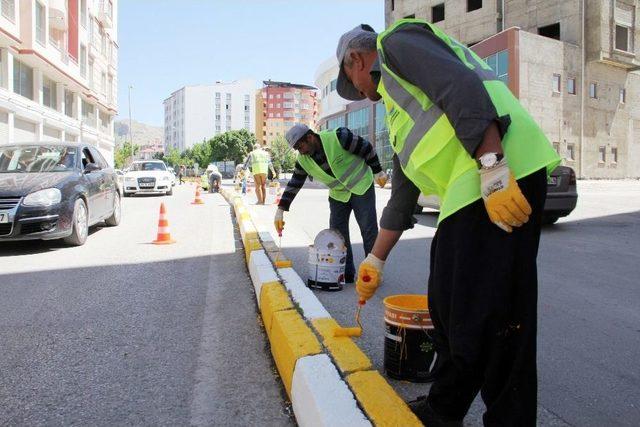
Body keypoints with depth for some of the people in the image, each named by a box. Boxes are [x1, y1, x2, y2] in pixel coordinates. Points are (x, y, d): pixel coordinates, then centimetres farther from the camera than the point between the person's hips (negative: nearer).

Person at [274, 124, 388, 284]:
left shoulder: (338, 137, -24)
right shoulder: (303, 160, -8)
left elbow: (367, 148, -14)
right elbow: (293, 185, -2)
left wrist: (377, 172, -6)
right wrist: (280, 210, -8)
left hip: (362, 187, -5)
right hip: (338, 195, 5)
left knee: (369, 230, -4)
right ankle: (347, 274, 11)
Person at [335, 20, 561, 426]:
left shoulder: (396, 41, 7)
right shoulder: (397, 103, 31)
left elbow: (463, 87, -14)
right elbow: (402, 195, 31)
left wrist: (492, 167, -24)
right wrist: (375, 260, 34)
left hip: (503, 178, -10)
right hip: (467, 193, 10)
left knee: (490, 315, -6)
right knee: (448, 310, 15)